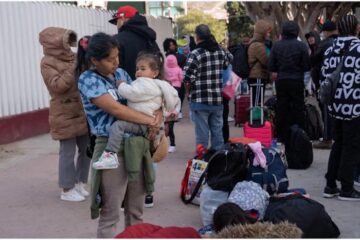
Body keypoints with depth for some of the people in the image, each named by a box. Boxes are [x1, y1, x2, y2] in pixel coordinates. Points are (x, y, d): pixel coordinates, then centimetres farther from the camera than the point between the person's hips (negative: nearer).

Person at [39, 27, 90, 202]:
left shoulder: (72, 57, 12)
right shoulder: (48, 62, -7)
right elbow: (57, 86, -18)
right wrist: (75, 69, -21)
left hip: (82, 112, 7)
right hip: (65, 115, -7)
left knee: (86, 149, 11)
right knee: (68, 152, -2)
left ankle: (79, 183, 26)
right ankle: (67, 190, 10)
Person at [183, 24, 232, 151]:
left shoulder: (195, 54, -15)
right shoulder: (221, 52, 6)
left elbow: (188, 78, -19)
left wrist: (189, 88, 0)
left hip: (200, 100, -5)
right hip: (218, 100, 5)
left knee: (202, 131, 2)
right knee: (217, 130, 14)